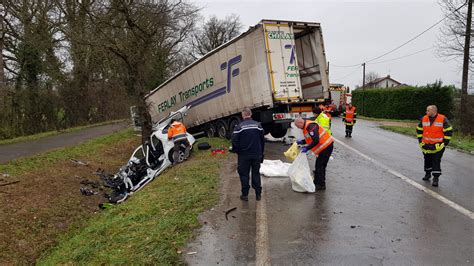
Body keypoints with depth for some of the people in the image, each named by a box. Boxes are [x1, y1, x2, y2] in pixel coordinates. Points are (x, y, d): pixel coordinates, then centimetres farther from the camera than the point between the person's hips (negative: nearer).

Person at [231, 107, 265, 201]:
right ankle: (258, 194, 16)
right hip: (257, 154, 3)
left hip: (244, 155, -3)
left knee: (244, 174, 8)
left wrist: (236, 151, 7)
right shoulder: (258, 125, 0)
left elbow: (234, 141, -12)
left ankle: (245, 194, 13)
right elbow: (262, 140, 6)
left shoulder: (239, 127, -12)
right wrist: (261, 153, 16)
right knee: (256, 173, 13)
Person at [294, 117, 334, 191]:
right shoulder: (306, 127, 11)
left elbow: (316, 140, -29)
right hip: (325, 146, 11)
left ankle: (321, 185, 2)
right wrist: (302, 142, 7)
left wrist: (307, 148, -24)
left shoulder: (311, 126, -22)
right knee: (319, 165, 16)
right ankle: (317, 182, 26)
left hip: (327, 146, -11)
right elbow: (310, 139, 21)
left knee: (320, 166, -6)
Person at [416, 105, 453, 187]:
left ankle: (436, 178, 1)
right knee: (427, 160, 16)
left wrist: (445, 143, -7)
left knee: (436, 162, -4)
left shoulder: (443, 119, -9)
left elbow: (448, 131, -5)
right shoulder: (423, 119, 1)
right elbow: (419, 130, 12)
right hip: (426, 145, 4)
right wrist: (420, 141, 8)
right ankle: (427, 174, 34)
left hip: (438, 146, -4)